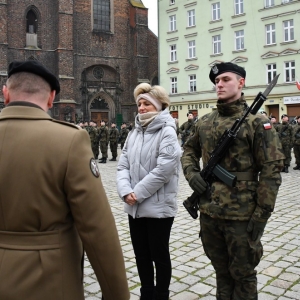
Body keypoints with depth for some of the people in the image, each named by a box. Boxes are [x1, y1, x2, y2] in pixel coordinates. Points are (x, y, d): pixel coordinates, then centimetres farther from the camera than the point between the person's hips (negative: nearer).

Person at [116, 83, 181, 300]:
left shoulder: (167, 132, -11)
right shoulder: (134, 133, 9)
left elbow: (163, 170, -19)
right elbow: (123, 166, 5)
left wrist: (138, 193, -15)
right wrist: (125, 191, -12)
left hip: (158, 207, -6)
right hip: (134, 207, 6)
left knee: (159, 255, 10)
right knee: (141, 255, 18)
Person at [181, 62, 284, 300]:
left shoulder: (256, 123, -10)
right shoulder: (204, 122, 6)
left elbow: (271, 171, -12)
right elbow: (189, 150, 20)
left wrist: (262, 214, -15)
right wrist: (191, 173, 0)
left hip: (242, 215, -5)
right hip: (209, 212, 5)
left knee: (243, 274, 13)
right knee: (221, 270, 22)